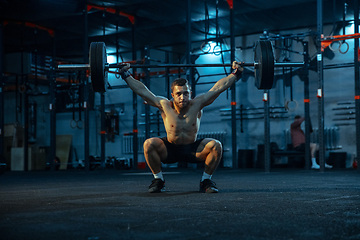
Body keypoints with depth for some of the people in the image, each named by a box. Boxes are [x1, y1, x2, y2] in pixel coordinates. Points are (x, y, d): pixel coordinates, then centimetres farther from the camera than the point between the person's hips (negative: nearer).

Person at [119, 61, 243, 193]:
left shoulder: (197, 104, -13)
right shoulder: (165, 105, -14)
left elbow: (218, 87, -10)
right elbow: (141, 90, -9)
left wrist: (235, 74, -10)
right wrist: (126, 76, -9)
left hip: (193, 150, 0)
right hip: (169, 150, 0)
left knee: (216, 145, -25)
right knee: (149, 144, -27)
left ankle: (206, 181, -4)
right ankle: (158, 180, -5)